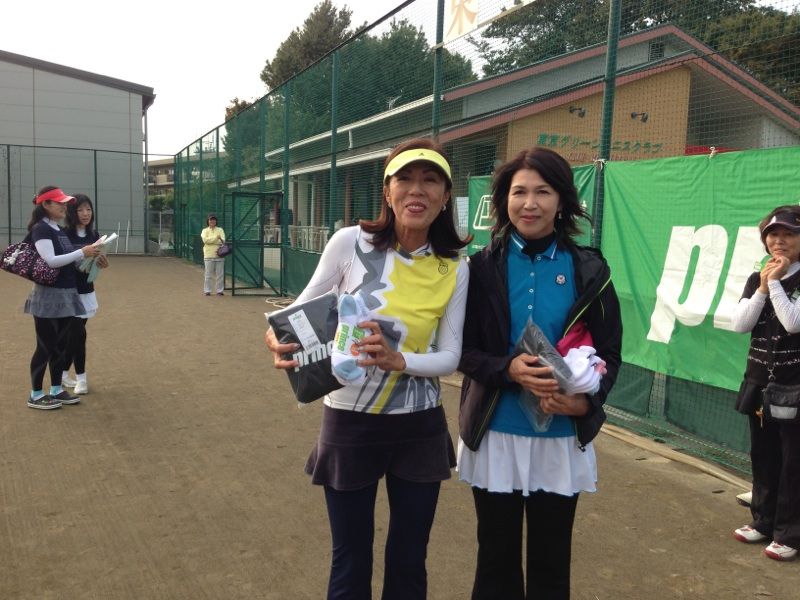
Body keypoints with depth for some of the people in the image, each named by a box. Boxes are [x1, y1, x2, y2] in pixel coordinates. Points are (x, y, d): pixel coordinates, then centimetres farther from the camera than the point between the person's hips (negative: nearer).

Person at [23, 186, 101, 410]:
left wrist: (90, 258, 0)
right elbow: (50, 261, -22)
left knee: (61, 345, 12)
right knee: (46, 346, -2)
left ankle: (56, 390, 22)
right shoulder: (40, 229, -11)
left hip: (67, 294, 8)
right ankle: (36, 395, 8)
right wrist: (82, 252, -22)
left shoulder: (61, 230, 14)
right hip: (48, 295, -8)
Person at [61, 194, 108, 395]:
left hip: (87, 291, 6)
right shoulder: (64, 234, -12)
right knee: (78, 334, -6)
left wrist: (102, 263, -12)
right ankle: (80, 378, 4)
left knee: (72, 335, 13)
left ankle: (63, 374, 25)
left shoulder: (94, 235, 6)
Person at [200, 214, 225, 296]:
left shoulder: (220, 230, 13)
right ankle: (207, 290, 5)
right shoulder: (205, 231, 9)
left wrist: (211, 240, -17)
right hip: (209, 255, -1)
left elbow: (222, 241, -3)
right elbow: (205, 240, -10)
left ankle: (219, 290, 6)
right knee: (208, 274, -1)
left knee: (220, 274, 0)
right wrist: (216, 238, -16)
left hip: (219, 254, 1)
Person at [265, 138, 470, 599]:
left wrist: (397, 360, -25)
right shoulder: (351, 243, -11)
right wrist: (283, 341, -22)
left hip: (420, 427, 2)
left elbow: (449, 357, -5)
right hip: (350, 422, -1)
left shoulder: (454, 269, -5)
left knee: (409, 563, 16)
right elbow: (304, 311, 0)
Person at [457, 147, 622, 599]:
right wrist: (508, 370, -22)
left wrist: (585, 400, -19)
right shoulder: (483, 266, -3)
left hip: (563, 440, 0)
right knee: (497, 562, 16)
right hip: (495, 436, 0)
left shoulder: (589, 270, -3)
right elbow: (464, 349, -3)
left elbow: (610, 354, 0)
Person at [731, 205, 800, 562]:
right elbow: (739, 325, -2)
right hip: (760, 382, 5)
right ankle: (763, 521, 28)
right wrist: (763, 288, -9)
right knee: (762, 456, 15)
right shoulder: (756, 279, 7)